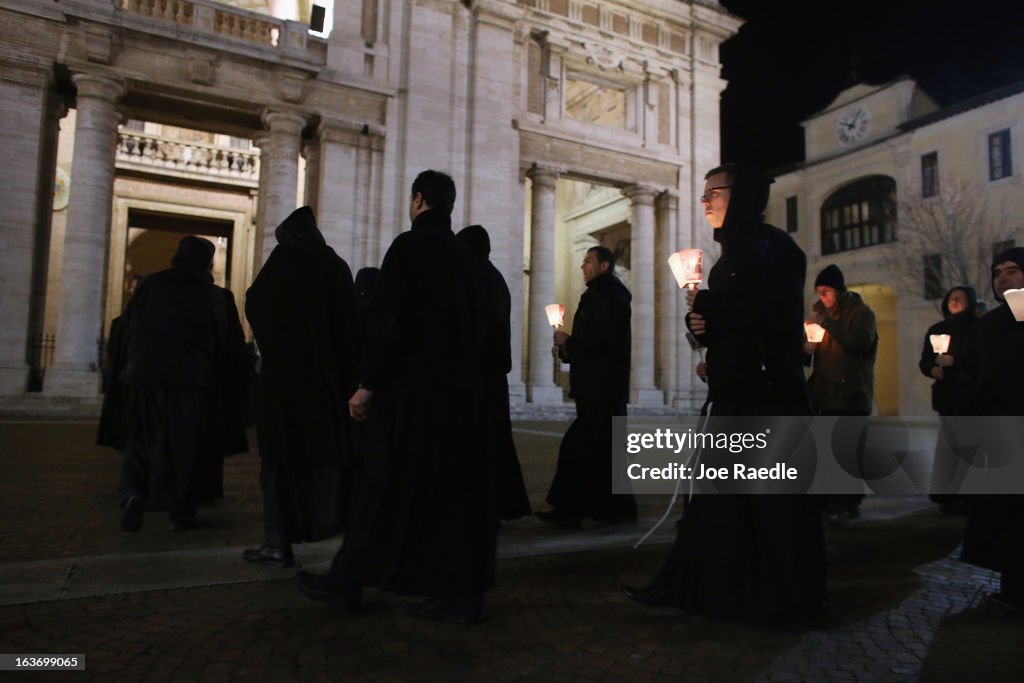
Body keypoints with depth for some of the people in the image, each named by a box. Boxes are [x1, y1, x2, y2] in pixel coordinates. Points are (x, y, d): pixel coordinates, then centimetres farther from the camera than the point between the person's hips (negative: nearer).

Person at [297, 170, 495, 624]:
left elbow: (389, 323, -16)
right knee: (454, 488, 9)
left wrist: (367, 385, -12)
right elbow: (480, 330, 13)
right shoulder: (468, 259, 12)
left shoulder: (408, 247, -8)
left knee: (384, 487, 4)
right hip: (459, 392, 6)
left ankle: (346, 584, 20)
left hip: (411, 390, -6)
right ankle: (461, 594, 13)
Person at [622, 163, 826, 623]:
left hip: (768, 390, -9)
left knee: (771, 495, 0)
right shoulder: (732, 252, 18)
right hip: (731, 390, 9)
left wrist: (707, 304, -15)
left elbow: (774, 313, -20)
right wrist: (700, 321, -2)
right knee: (718, 490, 11)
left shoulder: (771, 246, -9)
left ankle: (782, 595, 15)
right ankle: (707, 584, 21)